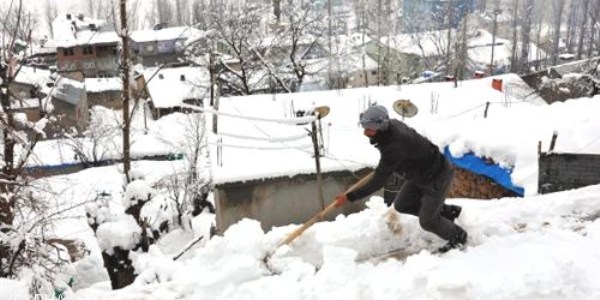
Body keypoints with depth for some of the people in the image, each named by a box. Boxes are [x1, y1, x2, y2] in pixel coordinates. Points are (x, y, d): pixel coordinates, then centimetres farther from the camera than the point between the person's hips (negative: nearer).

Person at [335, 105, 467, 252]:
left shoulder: (394, 148, -39)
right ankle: (447, 211, 27)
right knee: (401, 205, 12)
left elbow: (377, 182, -34)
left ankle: (458, 236, 29)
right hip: (419, 173, 9)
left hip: (436, 177, -9)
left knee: (427, 221, 0)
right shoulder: (392, 124, -13)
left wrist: (349, 197, -30)